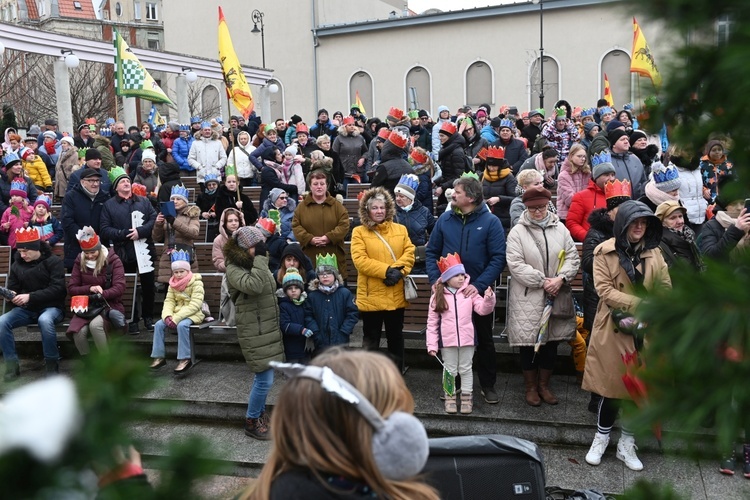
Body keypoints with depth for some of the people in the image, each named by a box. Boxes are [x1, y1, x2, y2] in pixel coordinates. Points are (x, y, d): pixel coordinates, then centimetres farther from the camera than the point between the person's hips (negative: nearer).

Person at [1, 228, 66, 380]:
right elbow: (13, 288, 14)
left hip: (51, 307, -5)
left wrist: (30, 296, -25)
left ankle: (51, 363, -19)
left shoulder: (53, 261, -7)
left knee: (45, 320, -39)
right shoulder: (17, 264, 7)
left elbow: (57, 289, -17)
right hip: (26, 309, 5)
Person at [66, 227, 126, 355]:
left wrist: (100, 294, -23)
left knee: (95, 325, -36)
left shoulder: (113, 260, -6)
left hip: (109, 304, -3)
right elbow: (71, 288, 3)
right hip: (86, 306, 3)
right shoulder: (80, 261, 5)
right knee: (78, 331, -28)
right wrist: (90, 289, -14)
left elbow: (119, 288, -14)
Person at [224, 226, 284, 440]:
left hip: (269, 328, 8)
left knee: (262, 377, 16)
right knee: (265, 379, -7)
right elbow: (253, 286, -33)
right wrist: (260, 257, -27)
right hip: (254, 332, -8)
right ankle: (251, 422, 11)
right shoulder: (234, 269, -14)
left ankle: (260, 413, 32)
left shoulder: (256, 264, 11)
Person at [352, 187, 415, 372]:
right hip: (371, 295, -3)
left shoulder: (400, 230, 9)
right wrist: (386, 271, -20)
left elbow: (409, 254, 1)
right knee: (371, 338, 7)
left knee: (396, 336, 15)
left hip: (396, 295, 3)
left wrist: (398, 270, -17)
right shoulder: (359, 232, -3)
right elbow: (360, 260, -13)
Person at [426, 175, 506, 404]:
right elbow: (432, 252, 4)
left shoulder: (490, 222, -9)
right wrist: (435, 280, -11)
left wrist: (478, 285, -23)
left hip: (479, 291, -2)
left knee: (484, 339, 12)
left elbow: (498, 258, -13)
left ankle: (488, 385, 26)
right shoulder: (444, 220, -1)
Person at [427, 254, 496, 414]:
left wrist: (489, 299, -24)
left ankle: (466, 398, 25)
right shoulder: (437, 296, -5)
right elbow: (432, 322, -3)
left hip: (467, 339, 1)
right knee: (450, 370, 12)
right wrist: (431, 344, -6)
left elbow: (483, 310, -4)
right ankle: (450, 398, 26)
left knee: (466, 369, 13)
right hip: (447, 341, -1)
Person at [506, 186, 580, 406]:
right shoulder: (517, 232, -6)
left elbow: (573, 257, 5)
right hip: (527, 299, -3)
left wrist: (561, 278, -13)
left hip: (555, 297, 4)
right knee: (528, 344, 6)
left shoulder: (560, 229, 5)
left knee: (551, 343, 13)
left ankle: (544, 385, 31)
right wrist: (542, 281, -16)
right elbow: (516, 265, -13)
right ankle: (531, 387, 25)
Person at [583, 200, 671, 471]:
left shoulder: (653, 253, 8)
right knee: (612, 383, 1)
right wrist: (640, 304, -19)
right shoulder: (605, 251, -3)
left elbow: (665, 290, 4)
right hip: (613, 329, -3)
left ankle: (627, 444, 22)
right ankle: (601, 439, 22)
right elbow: (604, 290, -10)